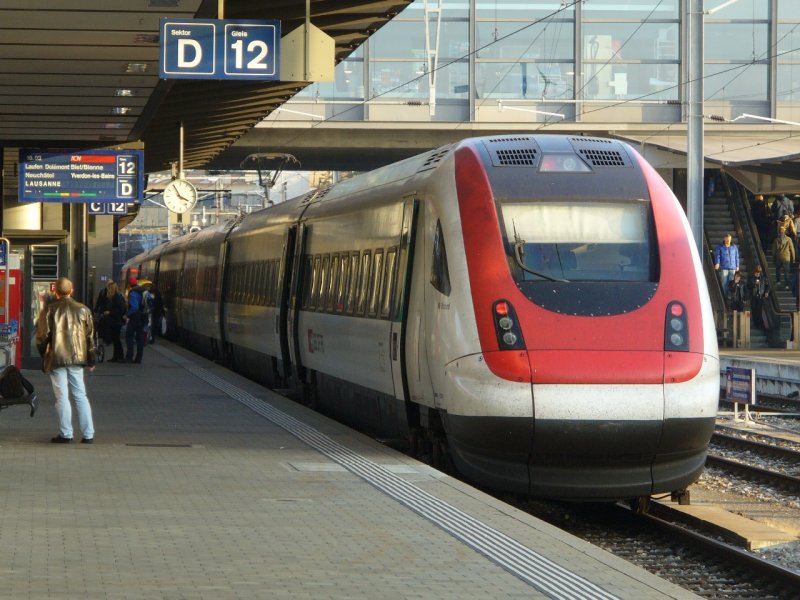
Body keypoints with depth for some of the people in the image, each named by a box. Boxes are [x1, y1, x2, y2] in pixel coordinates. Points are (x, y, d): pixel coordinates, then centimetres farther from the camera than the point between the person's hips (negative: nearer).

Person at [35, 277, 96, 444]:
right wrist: (92, 359, 14)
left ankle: (65, 434, 1)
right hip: (77, 358, 3)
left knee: (62, 396, 2)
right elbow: (90, 336, 7)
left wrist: (44, 355, 12)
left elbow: (42, 336, -5)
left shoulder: (49, 310, -4)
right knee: (80, 395, 10)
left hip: (56, 359, -3)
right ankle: (88, 434, 7)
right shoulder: (83, 309, 5)